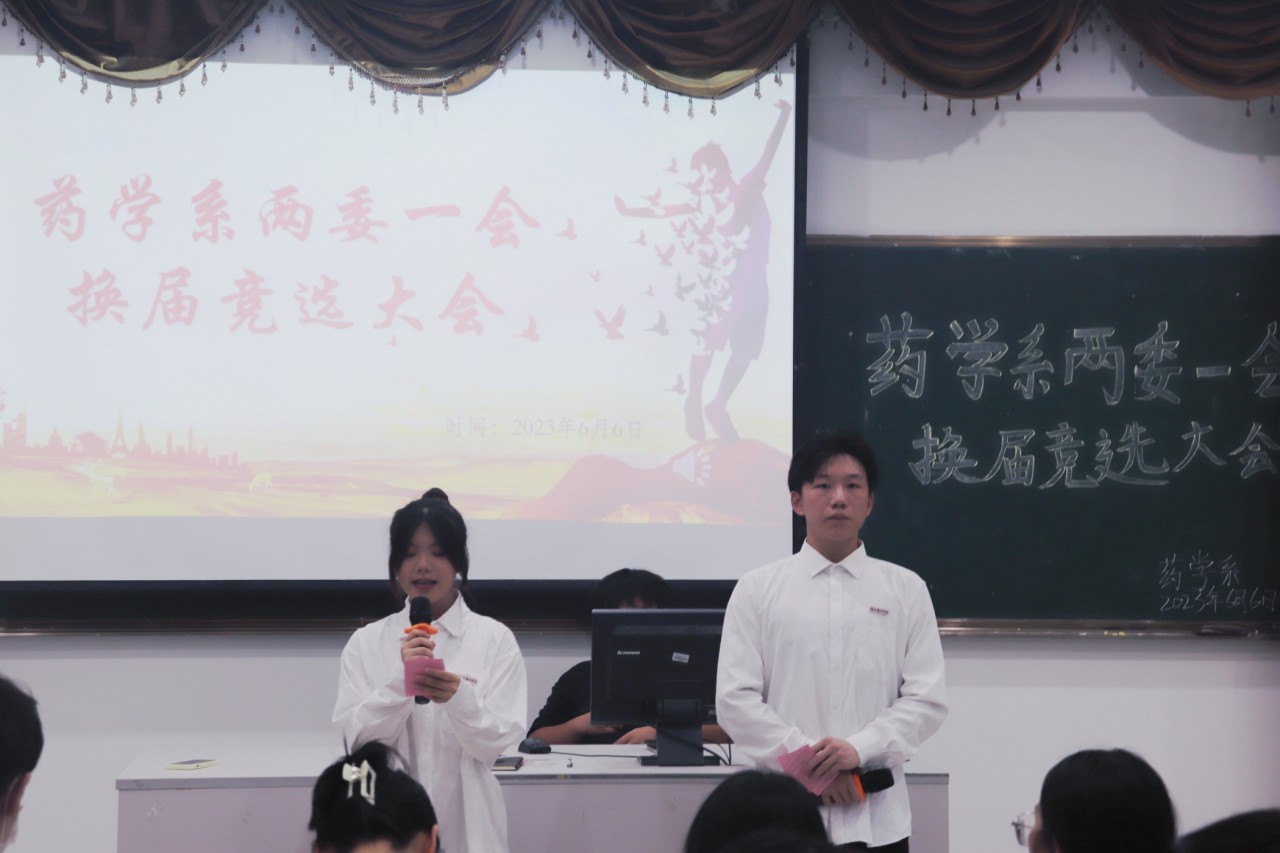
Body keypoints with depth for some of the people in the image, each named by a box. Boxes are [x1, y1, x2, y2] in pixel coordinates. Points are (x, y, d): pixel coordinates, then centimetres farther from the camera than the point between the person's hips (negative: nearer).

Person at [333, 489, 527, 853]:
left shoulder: (495, 640, 0)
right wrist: (401, 679, -20)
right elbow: (358, 738, -4)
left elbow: (496, 742, -6)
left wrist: (458, 697, -25)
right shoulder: (366, 643, 4)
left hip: (465, 823, -1)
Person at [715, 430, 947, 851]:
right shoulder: (758, 590, 5)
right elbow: (735, 699, -1)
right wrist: (808, 762, -11)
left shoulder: (906, 590, 8)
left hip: (877, 817, 1)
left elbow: (927, 698, 2)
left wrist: (860, 749, -14)